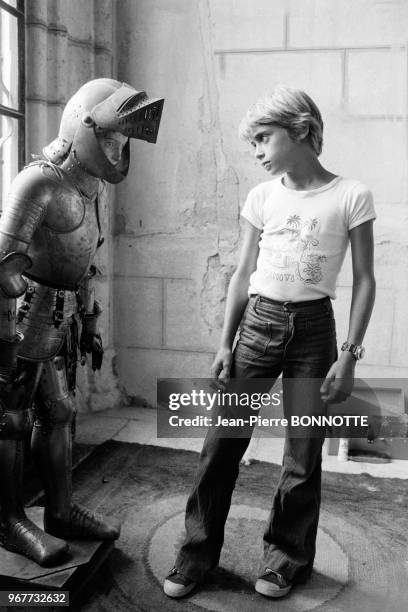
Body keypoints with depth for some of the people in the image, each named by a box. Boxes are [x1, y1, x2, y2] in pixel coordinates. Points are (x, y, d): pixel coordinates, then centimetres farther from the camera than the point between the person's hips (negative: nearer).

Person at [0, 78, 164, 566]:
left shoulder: (88, 187, 12)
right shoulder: (40, 181, -16)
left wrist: (89, 324, 19)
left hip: (57, 319, 9)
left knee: (58, 413, 13)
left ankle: (61, 512, 25)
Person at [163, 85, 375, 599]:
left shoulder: (350, 197, -4)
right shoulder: (262, 197, 6)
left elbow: (364, 280, -1)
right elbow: (243, 274, 8)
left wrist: (350, 353, -7)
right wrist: (225, 343, 5)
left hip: (313, 328, -2)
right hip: (257, 324, 3)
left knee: (303, 455, 6)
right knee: (221, 443, 4)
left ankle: (286, 557, 28)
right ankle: (198, 553, 21)